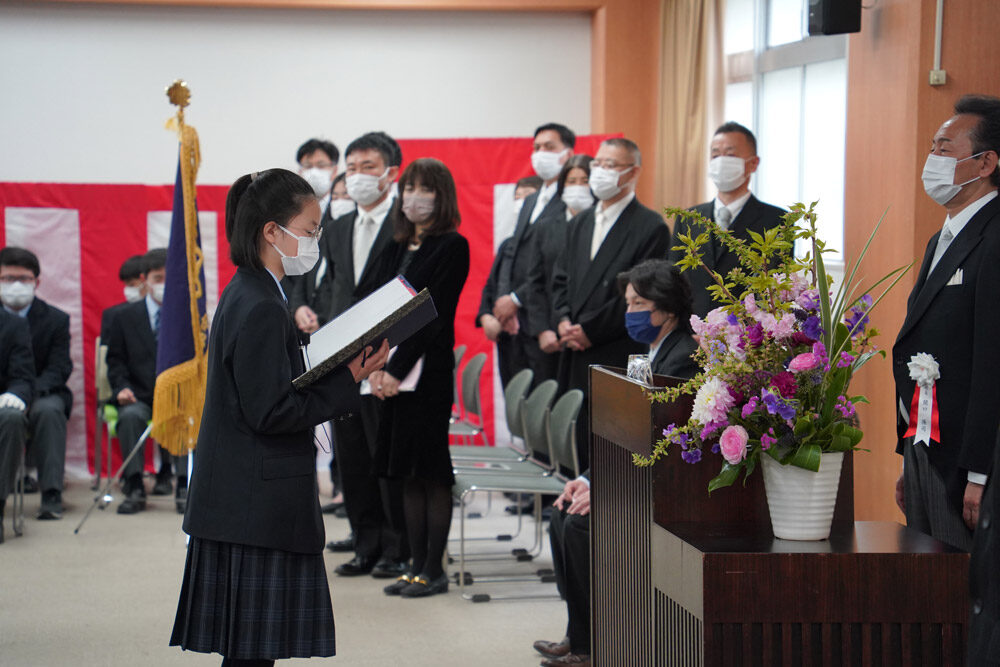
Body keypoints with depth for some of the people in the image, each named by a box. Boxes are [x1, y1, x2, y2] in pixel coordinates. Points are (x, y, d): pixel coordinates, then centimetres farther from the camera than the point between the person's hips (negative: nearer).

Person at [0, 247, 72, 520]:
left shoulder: (56, 319, 2)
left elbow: (58, 370, -7)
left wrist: (26, 393, -27)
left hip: (42, 394, 0)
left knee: (49, 410, -35)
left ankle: (51, 495, -33)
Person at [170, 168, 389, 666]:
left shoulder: (245, 295, 14)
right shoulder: (261, 309, -17)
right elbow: (271, 413, -20)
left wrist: (340, 372, 8)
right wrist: (348, 382, -14)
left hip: (242, 505, 10)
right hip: (260, 509, -10)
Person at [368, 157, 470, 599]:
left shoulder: (452, 247, -5)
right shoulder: (397, 248, 16)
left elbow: (433, 314, -12)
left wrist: (397, 370, -16)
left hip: (429, 371, -7)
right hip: (392, 373, 7)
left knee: (431, 470, -3)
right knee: (408, 473, 8)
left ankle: (434, 570, 3)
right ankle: (417, 565, 13)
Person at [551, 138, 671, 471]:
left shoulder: (651, 227, -5)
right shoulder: (580, 223, 20)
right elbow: (561, 279, 20)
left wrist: (590, 330, -13)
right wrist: (563, 321, 0)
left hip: (618, 359, -7)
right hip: (575, 358, 7)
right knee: (576, 447, 6)